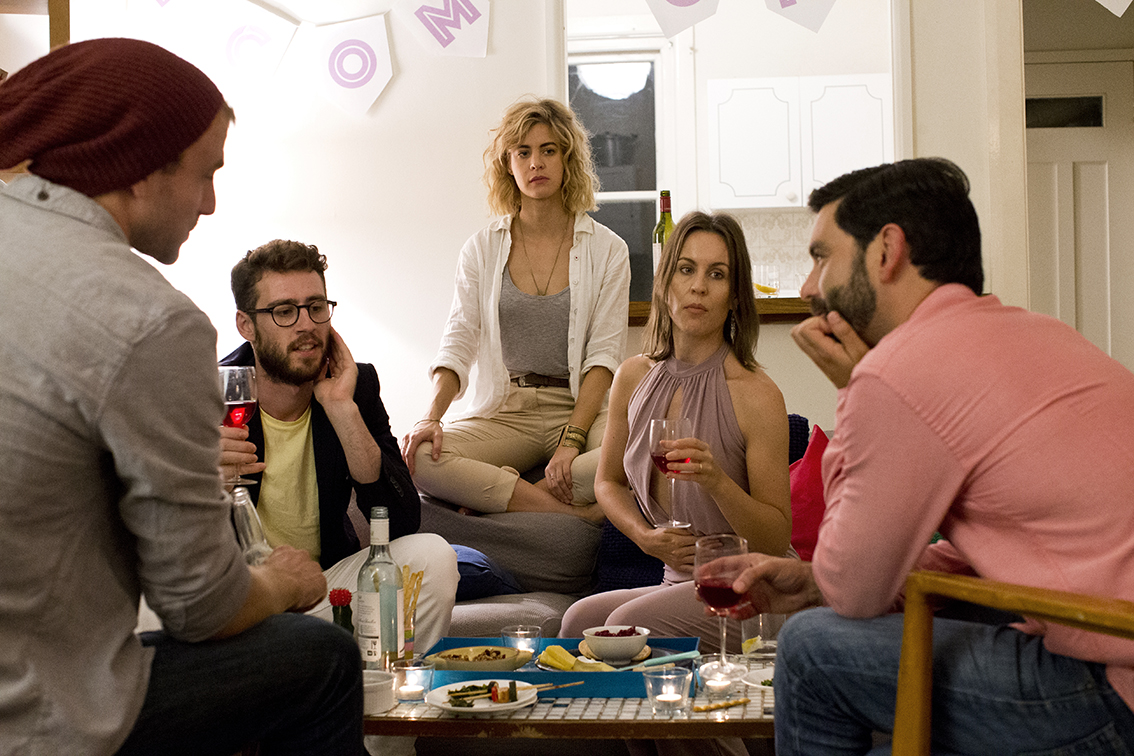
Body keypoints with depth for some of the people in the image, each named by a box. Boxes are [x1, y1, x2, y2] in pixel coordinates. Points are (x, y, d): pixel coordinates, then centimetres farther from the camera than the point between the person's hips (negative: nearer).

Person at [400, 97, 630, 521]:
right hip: (505, 412, 1)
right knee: (415, 459, -27)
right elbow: (459, 342, 2)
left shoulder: (607, 250, 4)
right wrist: (432, 417, -17)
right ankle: (577, 512, -25)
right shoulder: (482, 250, 9)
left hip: (581, 407, -1)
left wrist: (572, 440, -18)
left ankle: (502, 492, -20)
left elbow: (603, 354, -4)